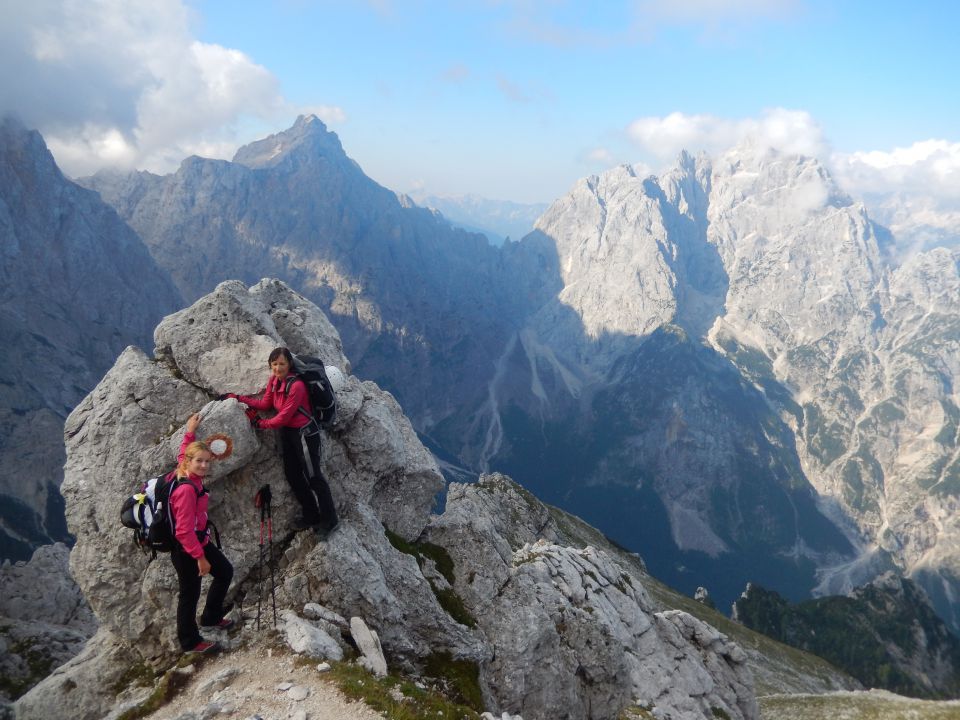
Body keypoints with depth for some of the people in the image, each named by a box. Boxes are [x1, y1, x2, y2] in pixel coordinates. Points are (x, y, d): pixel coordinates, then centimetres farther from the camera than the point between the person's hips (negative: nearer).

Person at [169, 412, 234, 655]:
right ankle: (190, 641, 24)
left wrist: (189, 433, 26)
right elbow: (184, 531, -28)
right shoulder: (186, 490, -29)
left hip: (199, 541, 10)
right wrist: (200, 557, -23)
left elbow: (183, 454, 22)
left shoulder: (191, 477, -3)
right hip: (185, 549, -10)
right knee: (190, 594, 6)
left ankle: (211, 617, 38)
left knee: (225, 572, 21)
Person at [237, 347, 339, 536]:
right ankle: (311, 516, 31)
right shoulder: (274, 380, -1)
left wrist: (261, 423, -10)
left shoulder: (296, 386, -25)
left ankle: (329, 520, 13)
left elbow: (284, 416, -22)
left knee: (313, 477, -2)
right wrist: (240, 398, 3)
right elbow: (265, 404, 7)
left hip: (304, 433, -9)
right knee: (293, 476, 16)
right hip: (286, 432, 9)